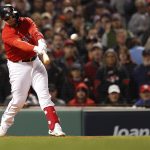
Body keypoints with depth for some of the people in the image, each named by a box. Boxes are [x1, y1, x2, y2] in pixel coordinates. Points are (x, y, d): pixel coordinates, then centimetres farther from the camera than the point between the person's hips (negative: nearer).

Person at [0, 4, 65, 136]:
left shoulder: (26, 22, 0)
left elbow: (35, 32, -20)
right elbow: (20, 44, -33)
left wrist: (41, 42, -43)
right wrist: (36, 49, -51)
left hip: (34, 62, 4)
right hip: (18, 66, -4)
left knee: (44, 95, -6)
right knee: (18, 100, -3)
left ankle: (55, 128, -11)